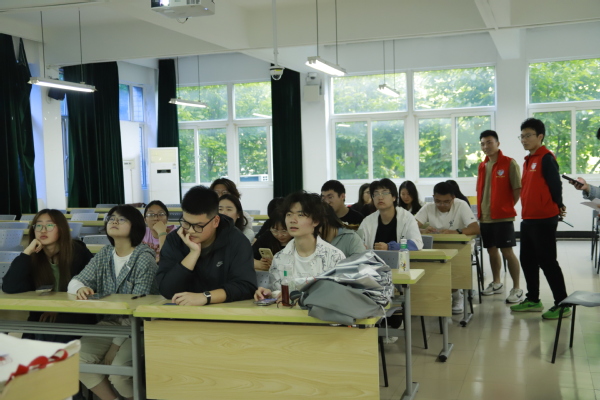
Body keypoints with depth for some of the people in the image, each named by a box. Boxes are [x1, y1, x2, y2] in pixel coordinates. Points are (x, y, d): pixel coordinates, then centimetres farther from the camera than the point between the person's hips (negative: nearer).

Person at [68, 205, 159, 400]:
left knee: (118, 372, -26)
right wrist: (80, 289, -25)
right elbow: (75, 281, 1)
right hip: (110, 322, 6)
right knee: (77, 359, -14)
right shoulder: (104, 254, 5)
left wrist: (116, 344, -19)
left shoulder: (144, 258, -15)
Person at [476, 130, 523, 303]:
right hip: (485, 216, 6)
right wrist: (481, 210, 9)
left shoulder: (509, 163, -7)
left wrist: (508, 206, -7)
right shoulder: (482, 166, 11)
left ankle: (517, 289, 4)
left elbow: (517, 189, -8)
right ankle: (496, 283, 29)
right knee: (491, 250, 14)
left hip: (503, 216, -6)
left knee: (507, 252, -5)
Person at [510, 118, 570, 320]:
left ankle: (562, 304, 4)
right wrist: (527, 213, 13)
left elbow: (555, 185, -13)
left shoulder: (546, 158, -11)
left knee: (547, 261, -5)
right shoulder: (528, 160, 16)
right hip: (528, 219, 9)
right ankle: (533, 300, 25)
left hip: (544, 219, -9)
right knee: (527, 260, 14)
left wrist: (557, 208, -2)